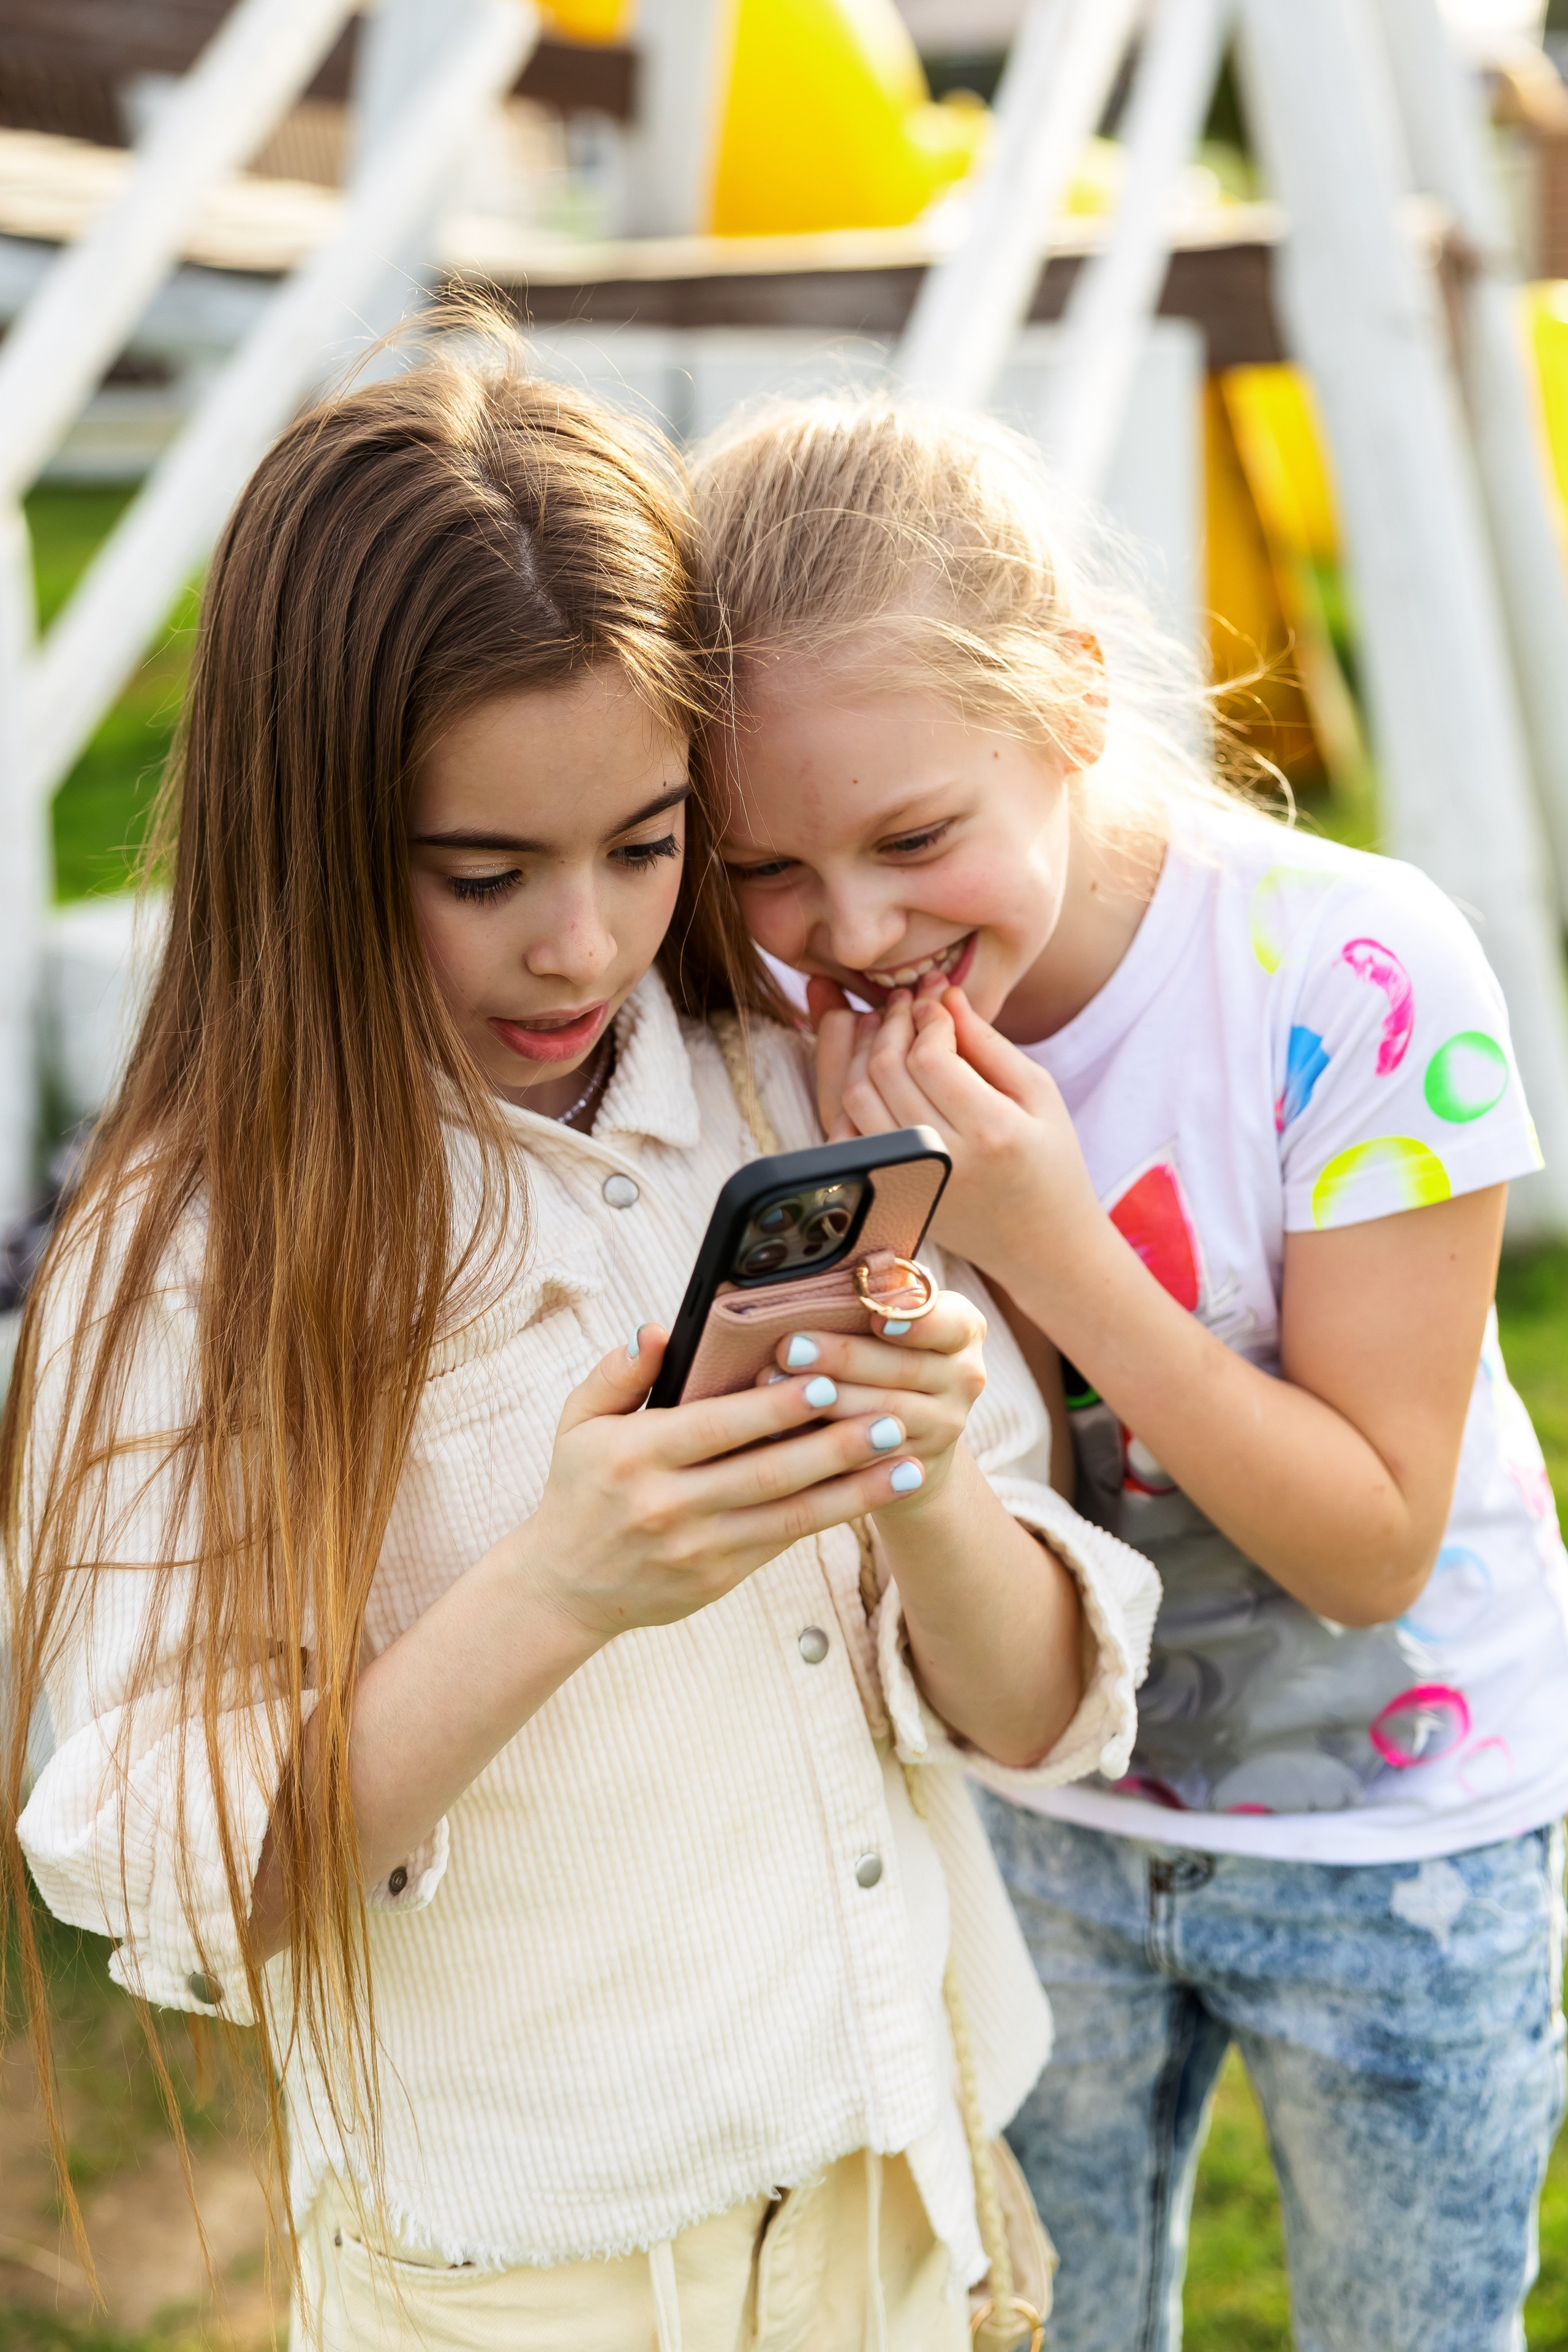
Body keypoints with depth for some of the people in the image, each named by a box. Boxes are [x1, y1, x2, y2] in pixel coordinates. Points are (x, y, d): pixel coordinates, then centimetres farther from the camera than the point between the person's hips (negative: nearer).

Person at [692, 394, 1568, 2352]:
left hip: (1396, 1838, -3)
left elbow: (1376, 1542, -23)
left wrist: (1045, 1241, -33)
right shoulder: (832, 1014, -15)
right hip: (1039, 1812, 4)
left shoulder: (1356, 977, -28)